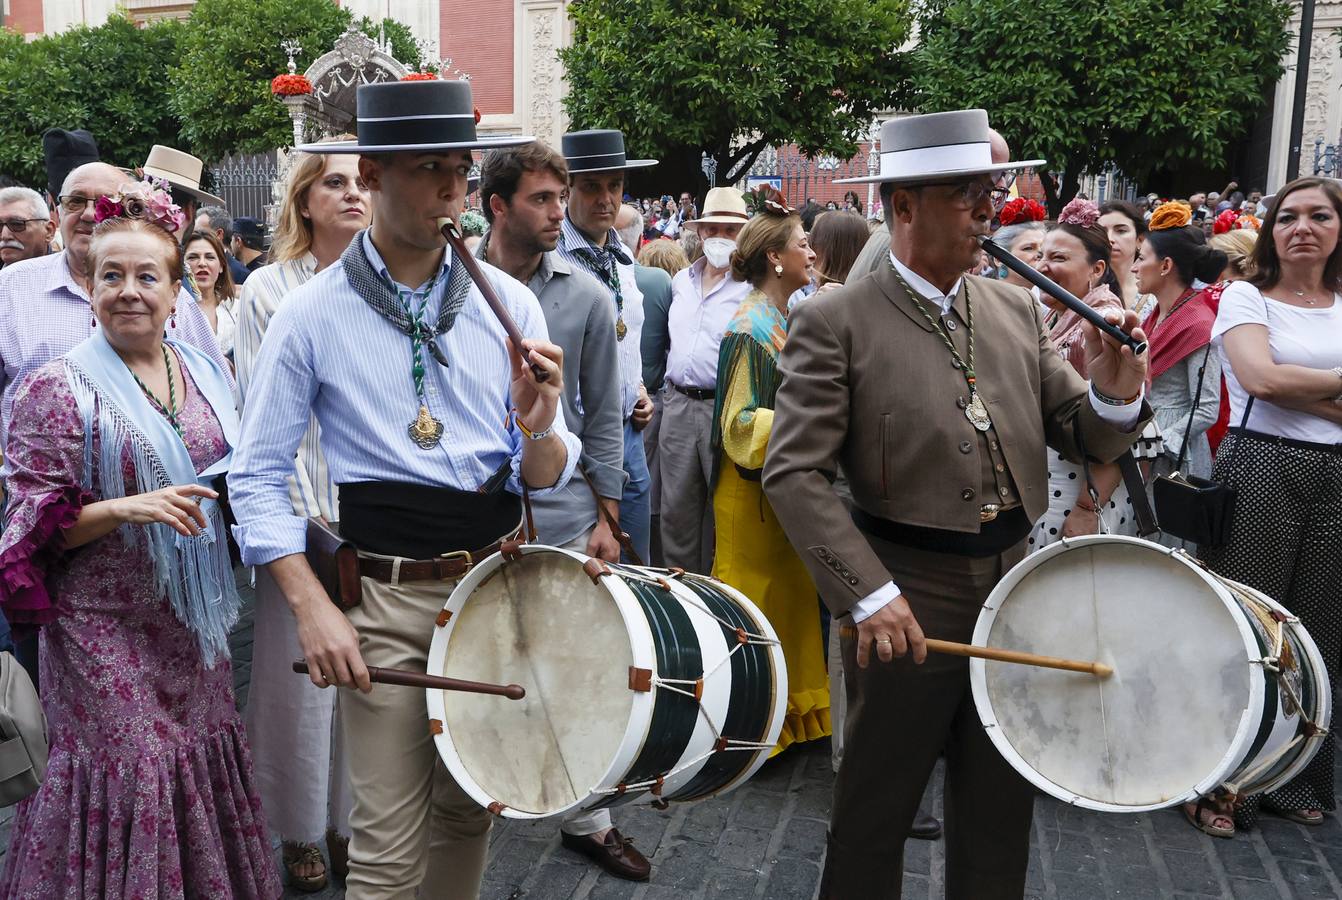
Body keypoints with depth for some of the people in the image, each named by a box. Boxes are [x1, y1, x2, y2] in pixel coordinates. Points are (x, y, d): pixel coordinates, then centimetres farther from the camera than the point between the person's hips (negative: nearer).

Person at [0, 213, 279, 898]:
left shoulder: (206, 375, 7)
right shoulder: (58, 390, -9)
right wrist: (125, 509, -24)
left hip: (195, 623, 5)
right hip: (108, 630, -5)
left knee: (202, 766, 13)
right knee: (128, 774, -1)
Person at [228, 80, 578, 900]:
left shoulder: (509, 303, 0)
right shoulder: (312, 315, -7)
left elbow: (547, 478, 1)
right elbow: (258, 476, -3)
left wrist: (538, 427, -22)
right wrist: (312, 607, -13)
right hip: (384, 594, -3)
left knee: (470, 811, 19)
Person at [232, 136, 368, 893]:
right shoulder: (269, 290, -1)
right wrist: (296, 512, -8)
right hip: (302, 514, -2)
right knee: (299, 675, 5)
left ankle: (352, 821, 26)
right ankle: (300, 831, 24)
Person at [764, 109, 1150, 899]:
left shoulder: (1016, 310, 6)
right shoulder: (835, 322, -10)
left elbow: (1087, 439, 9)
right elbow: (794, 474, -14)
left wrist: (1116, 393, -14)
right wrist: (869, 595, -21)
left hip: (1013, 592, 5)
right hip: (908, 603, -5)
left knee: (1002, 815, 19)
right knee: (874, 818, 12)